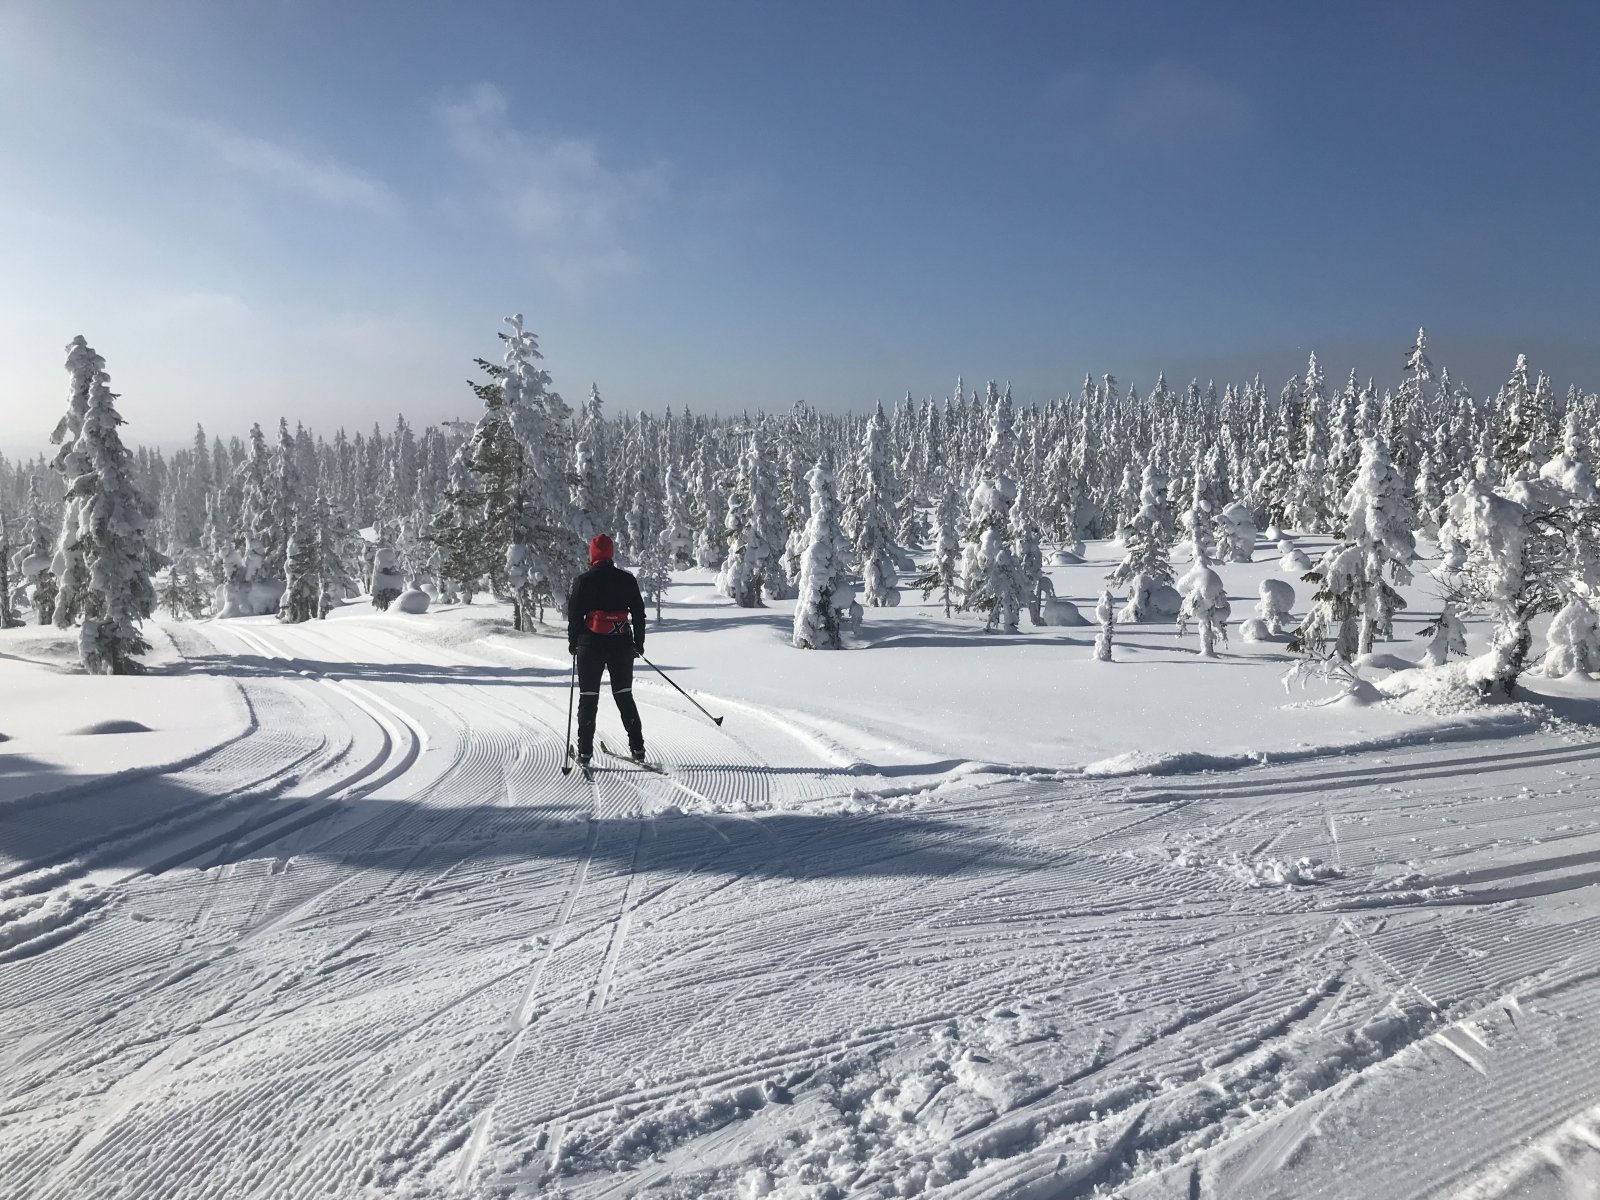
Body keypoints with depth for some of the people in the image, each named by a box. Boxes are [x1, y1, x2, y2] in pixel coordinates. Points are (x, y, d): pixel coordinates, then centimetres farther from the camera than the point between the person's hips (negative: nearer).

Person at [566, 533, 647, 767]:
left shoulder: (583, 581, -4)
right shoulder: (627, 580, 3)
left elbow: (574, 614, -2)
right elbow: (639, 612, 7)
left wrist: (573, 642, 11)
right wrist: (639, 641, 17)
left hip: (591, 645, -2)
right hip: (621, 644, 2)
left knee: (588, 699, 6)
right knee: (624, 696, 12)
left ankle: (585, 752, 4)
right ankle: (637, 748, 9)